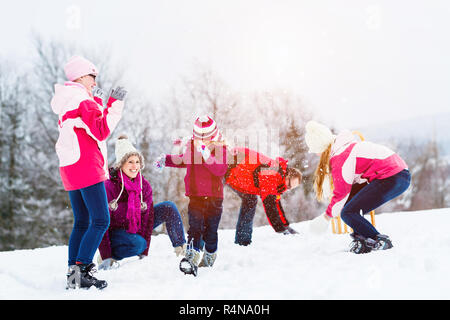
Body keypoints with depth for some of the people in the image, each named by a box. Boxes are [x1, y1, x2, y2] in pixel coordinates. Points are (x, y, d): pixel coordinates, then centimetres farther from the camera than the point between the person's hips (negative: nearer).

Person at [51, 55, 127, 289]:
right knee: (100, 221, -10)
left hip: (69, 169, 10)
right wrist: (114, 103, -12)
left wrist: (96, 101, 30)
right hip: (87, 168, -10)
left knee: (81, 222, 12)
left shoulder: (66, 103, 19)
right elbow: (102, 131, -16)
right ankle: (81, 270, -18)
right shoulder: (83, 101, -10)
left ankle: (73, 273, 11)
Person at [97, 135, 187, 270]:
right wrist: (106, 257, -24)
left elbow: (148, 218, -7)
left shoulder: (145, 185, -8)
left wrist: (144, 253, -13)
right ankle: (104, 258, -12)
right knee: (138, 244, -37)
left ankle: (182, 249, -5)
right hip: (114, 232, -5)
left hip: (136, 228, 5)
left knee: (169, 208, -10)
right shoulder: (110, 186, -22)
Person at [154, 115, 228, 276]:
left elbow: (221, 170, -20)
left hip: (214, 197, -1)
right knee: (195, 228, -14)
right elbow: (182, 160, 27)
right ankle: (192, 257, -23)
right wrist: (166, 160, 20)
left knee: (211, 230, 9)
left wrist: (207, 156, -28)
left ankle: (209, 258, 28)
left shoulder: (220, 148, -4)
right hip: (195, 195, 1)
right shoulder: (191, 146, 5)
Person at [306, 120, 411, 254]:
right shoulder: (345, 144, 14)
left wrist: (328, 215, 9)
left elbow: (342, 193, -5)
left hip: (395, 178, -10)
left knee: (348, 213, -12)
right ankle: (361, 236, 18)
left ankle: (380, 241, -1)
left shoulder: (339, 158, -14)